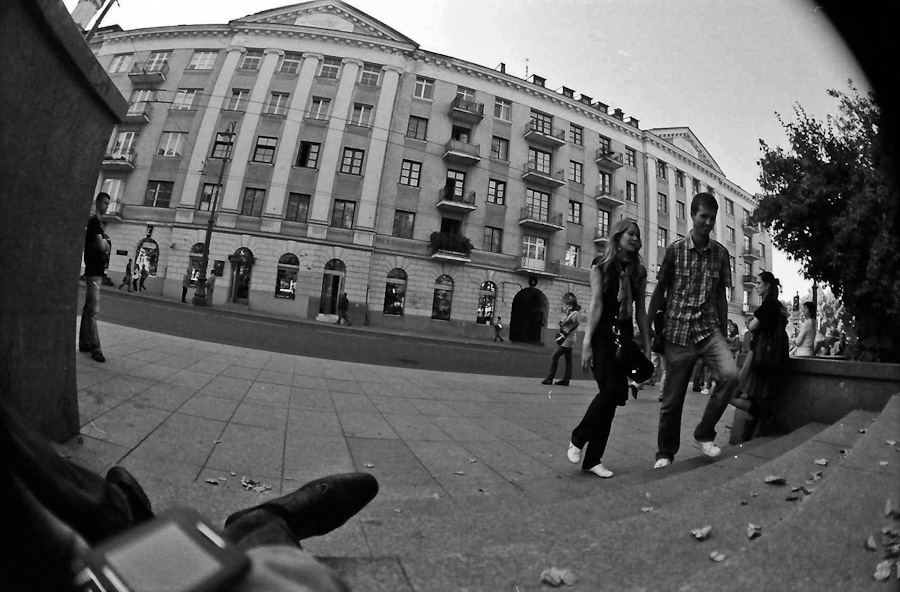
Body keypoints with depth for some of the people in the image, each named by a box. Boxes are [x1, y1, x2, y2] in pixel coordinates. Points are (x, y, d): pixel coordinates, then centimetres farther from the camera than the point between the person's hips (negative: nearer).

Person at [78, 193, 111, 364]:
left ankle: (84, 343, 20)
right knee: (93, 309, -11)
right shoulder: (94, 222, -10)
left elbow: (105, 248, 20)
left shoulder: (98, 223, 19)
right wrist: (106, 243, 1)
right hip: (93, 271, -10)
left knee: (89, 308, 13)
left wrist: (104, 244, 1)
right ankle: (94, 346, -12)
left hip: (97, 270, 10)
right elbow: (102, 246, -18)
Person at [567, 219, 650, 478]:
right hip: (602, 334, -5)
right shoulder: (601, 265, 0)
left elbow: (641, 311, 12)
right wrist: (586, 343, -15)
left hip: (625, 335, 5)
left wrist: (647, 346, 9)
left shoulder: (639, 271, 13)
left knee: (612, 395, 2)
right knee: (611, 391, -16)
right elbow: (596, 304, -9)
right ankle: (577, 439, 6)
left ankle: (593, 458, 11)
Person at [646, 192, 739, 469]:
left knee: (730, 375, -22)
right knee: (672, 398, 2)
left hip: (709, 328, 3)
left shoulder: (720, 252, 6)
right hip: (678, 332, -2)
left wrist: (723, 334, 12)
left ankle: (704, 435, 2)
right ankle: (665, 454, 22)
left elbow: (721, 295, 11)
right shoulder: (675, 249, -2)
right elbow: (659, 291, 2)